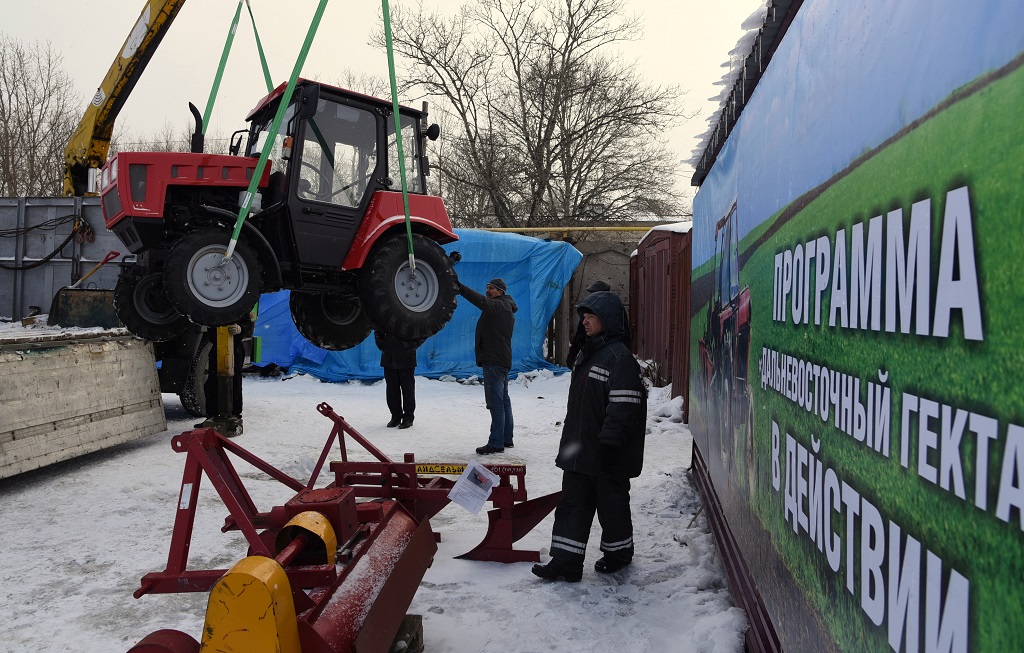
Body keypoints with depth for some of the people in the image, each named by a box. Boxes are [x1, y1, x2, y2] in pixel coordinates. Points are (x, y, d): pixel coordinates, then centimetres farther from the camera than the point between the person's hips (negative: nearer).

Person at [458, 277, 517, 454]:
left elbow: (481, 301, -30)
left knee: (496, 401, -11)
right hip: (502, 360, 11)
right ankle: (507, 438, 24)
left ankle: (496, 443, -12)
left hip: (494, 361, -11)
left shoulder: (498, 306, -13)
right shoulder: (507, 308, 20)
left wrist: (459, 287, -38)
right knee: (503, 400, 16)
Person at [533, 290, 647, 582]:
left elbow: (624, 406, -23)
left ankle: (619, 552, 29)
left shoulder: (619, 357, -17)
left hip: (608, 457, -9)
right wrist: (571, 439, 21)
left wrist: (609, 443, -24)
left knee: (611, 504, 9)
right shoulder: (587, 353, 13)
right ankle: (565, 562, 12)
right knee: (572, 504, 8)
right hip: (580, 449, 9)